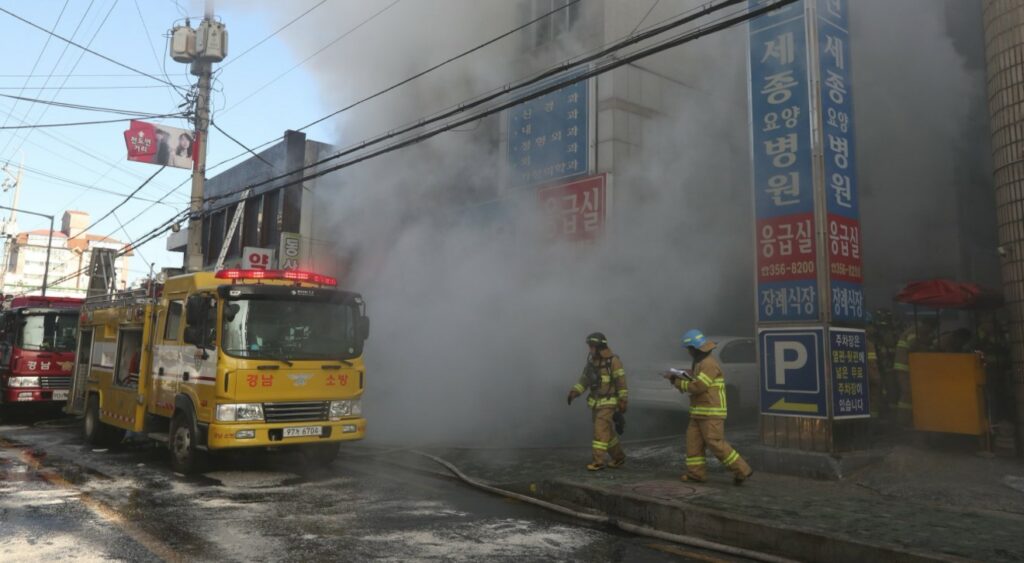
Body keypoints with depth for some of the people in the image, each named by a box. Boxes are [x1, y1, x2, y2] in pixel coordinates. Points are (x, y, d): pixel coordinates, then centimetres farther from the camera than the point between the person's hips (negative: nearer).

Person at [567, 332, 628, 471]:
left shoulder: (613, 361, -17)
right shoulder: (591, 360, 4)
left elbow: (621, 383, -14)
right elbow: (584, 380, 8)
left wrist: (623, 403, -14)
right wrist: (573, 392, -6)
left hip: (608, 403, -7)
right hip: (596, 402, 7)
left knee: (600, 431, -12)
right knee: (607, 431, 12)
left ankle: (597, 461, -8)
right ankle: (619, 457, 25)